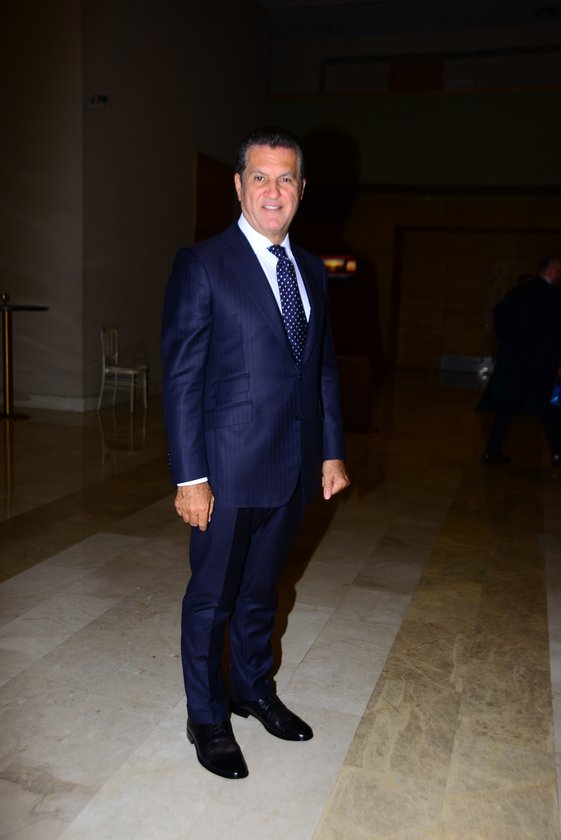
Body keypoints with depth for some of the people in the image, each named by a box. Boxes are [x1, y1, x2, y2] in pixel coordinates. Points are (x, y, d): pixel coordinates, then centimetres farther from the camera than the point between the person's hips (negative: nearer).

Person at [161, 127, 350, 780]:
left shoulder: (310, 270, 10)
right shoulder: (202, 265, -9)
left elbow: (324, 366, 13)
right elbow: (181, 376, -12)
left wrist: (332, 451, 10)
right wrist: (190, 478, -16)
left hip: (293, 468, 6)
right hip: (229, 469, -5)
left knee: (261, 590, 22)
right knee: (212, 598, 11)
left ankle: (253, 689, 44)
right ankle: (207, 718, 32)